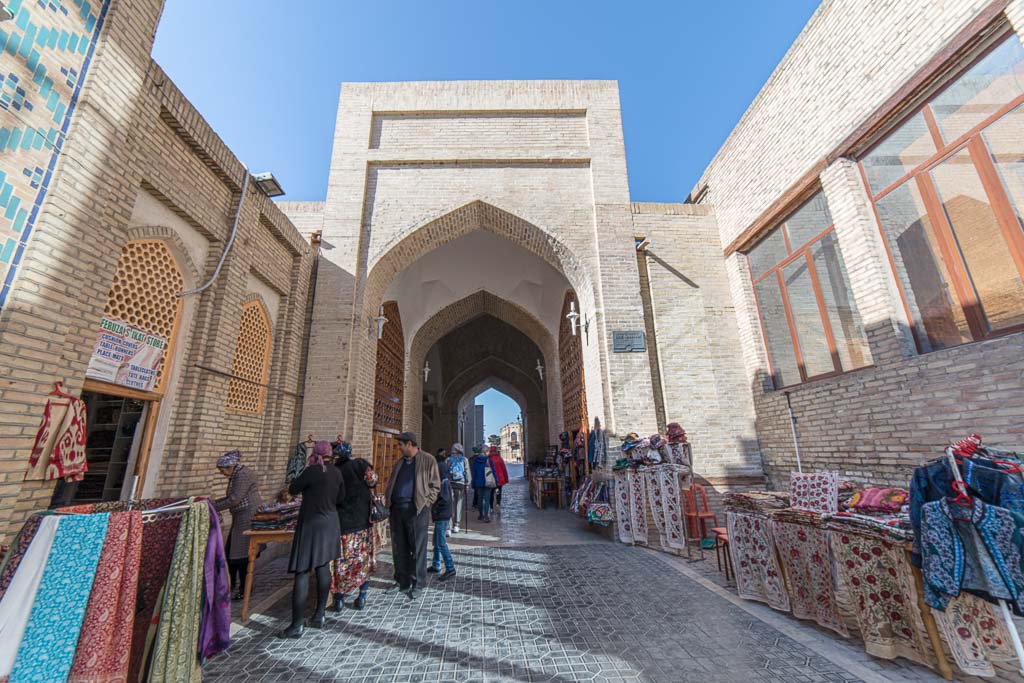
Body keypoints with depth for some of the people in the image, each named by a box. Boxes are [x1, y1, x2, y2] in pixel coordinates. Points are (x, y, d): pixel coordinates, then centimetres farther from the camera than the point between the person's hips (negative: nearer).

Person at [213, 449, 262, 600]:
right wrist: (215, 501, 11)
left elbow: (234, 500, -22)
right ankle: (232, 585, 33)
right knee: (230, 552, 18)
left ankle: (243, 591, 12)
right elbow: (232, 497, 19)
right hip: (240, 518, 10)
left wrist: (214, 508, -13)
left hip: (247, 518, -10)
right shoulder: (236, 475, 12)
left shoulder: (243, 475, -20)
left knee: (241, 555, 0)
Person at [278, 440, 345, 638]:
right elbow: (341, 499, 9)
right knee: (323, 568, 16)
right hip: (330, 524, 7)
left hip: (311, 525, -7)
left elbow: (292, 489, -3)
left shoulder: (312, 471, -18)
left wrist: (306, 468, 5)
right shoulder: (337, 472, 1)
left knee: (302, 573, 2)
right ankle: (319, 615, 27)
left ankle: (296, 625, 9)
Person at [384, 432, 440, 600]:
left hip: (417, 510, -6)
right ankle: (402, 582, 29)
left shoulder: (428, 460, -4)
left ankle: (417, 585, 17)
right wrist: (387, 500, 5)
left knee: (417, 549, 3)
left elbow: (435, 486, -4)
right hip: (397, 509, 6)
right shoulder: (399, 463, 15)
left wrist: (425, 504, -11)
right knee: (399, 549, 13)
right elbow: (391, 484, 21)